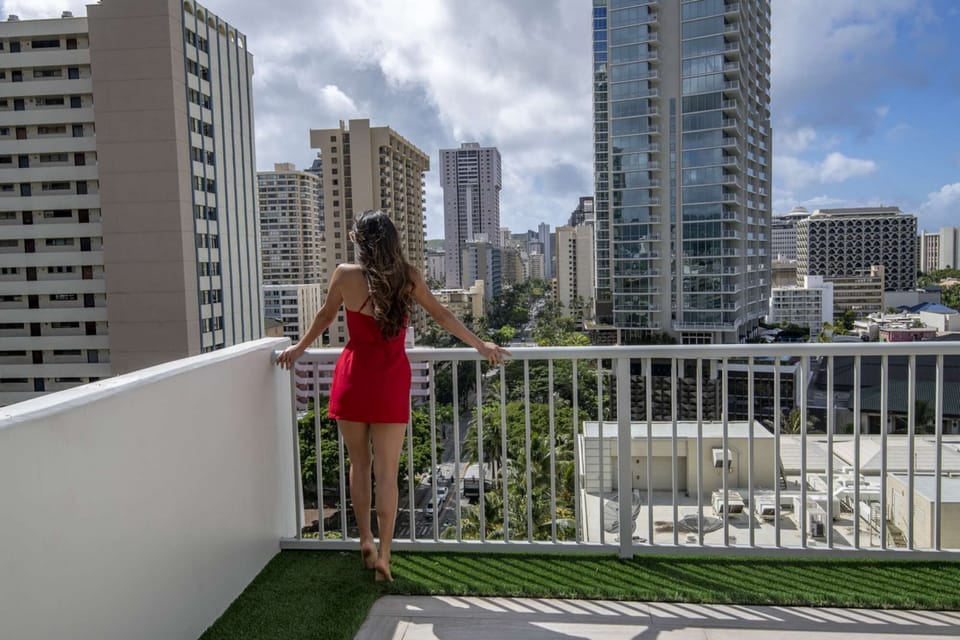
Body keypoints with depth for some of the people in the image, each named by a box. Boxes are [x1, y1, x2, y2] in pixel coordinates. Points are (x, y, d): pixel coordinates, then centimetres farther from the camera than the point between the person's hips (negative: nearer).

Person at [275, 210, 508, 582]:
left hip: (353, 378, 1)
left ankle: (365, 540, 21)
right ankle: (383, 555, 7)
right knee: (386, 472, 4)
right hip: (391, 383, 0)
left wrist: (299, 348, 28)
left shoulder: (345, 275, -3)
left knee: (359, 463, 17)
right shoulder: (408, 277, -3)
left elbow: (325, 316, 10)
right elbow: (442, 316, 4)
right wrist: (481, 346, 16)